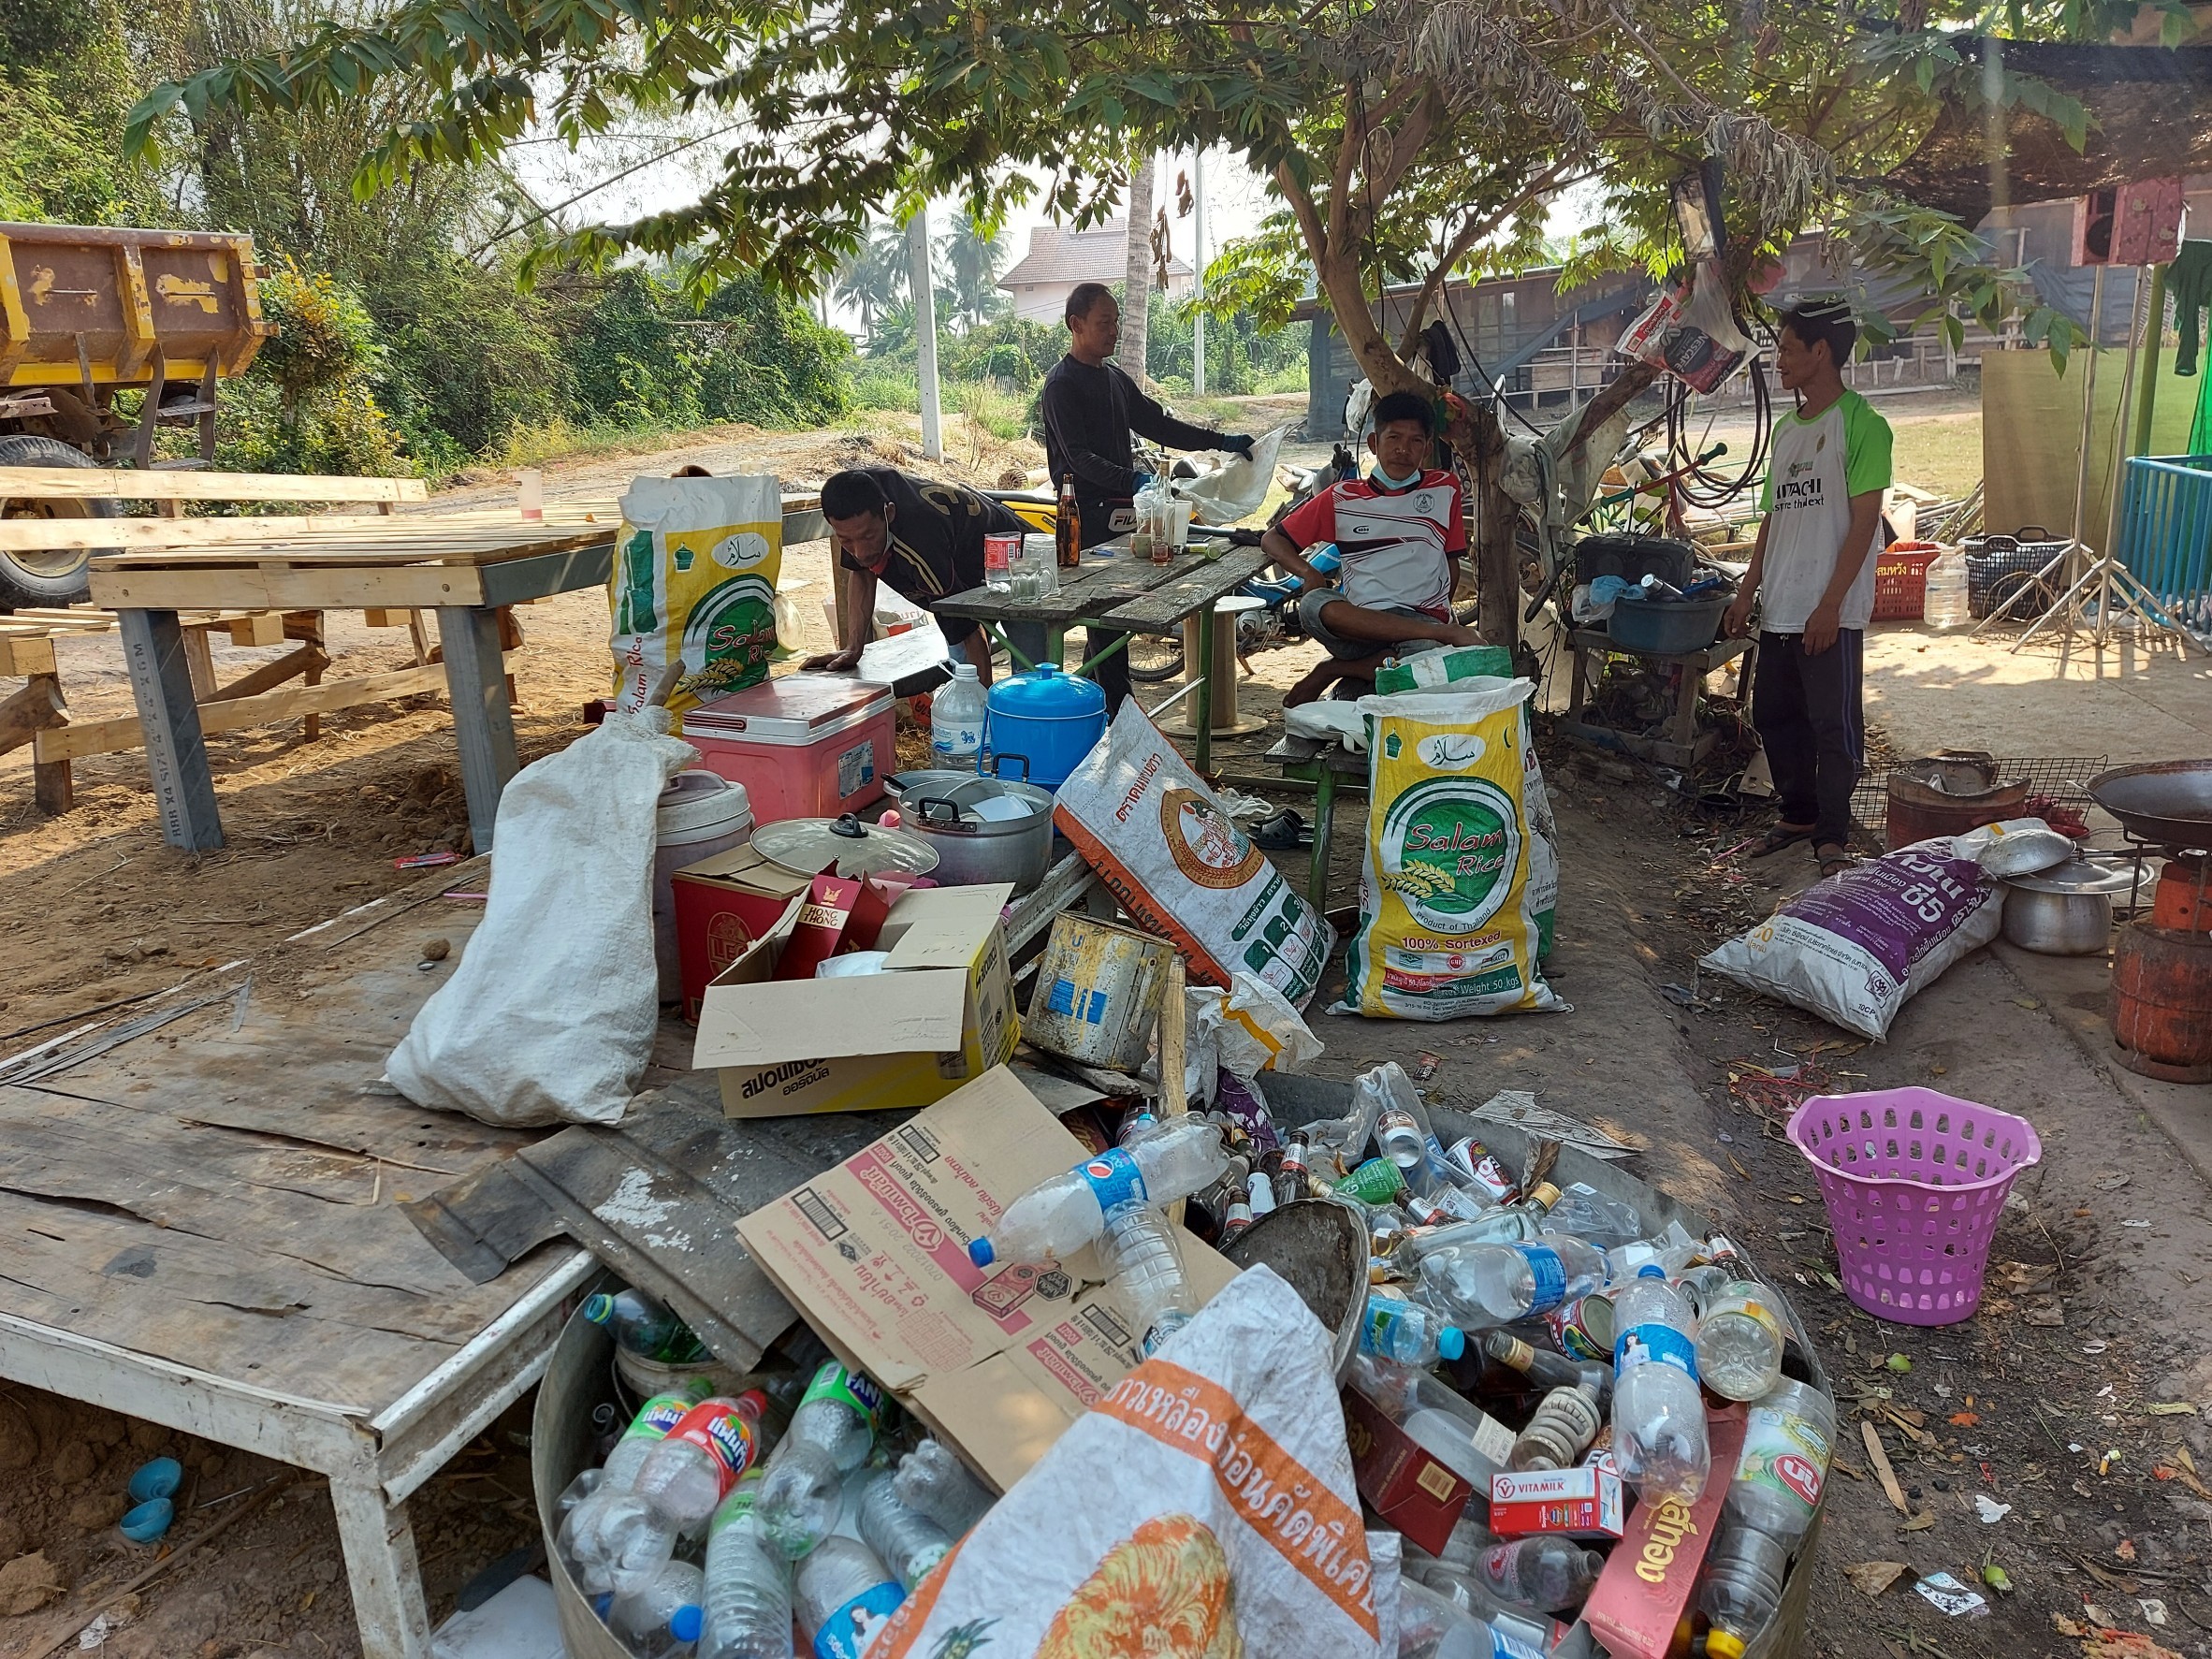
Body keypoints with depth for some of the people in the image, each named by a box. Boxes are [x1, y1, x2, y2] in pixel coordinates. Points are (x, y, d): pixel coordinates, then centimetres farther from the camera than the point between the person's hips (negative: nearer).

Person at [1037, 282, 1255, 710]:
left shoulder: (1115, 378, 18)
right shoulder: (1062, 385, -9)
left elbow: (1157, 424, 18)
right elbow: (1080, 458, -19)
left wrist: (1220, 441, 7)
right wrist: (1131, 480, -33)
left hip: (1117, 510, 8)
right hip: (1088, 517, -8)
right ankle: (1116, 711, -8)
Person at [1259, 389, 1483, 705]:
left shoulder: (1444, 489, 14)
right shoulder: (1342, 497, 12)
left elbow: (1452, 564, 18)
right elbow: (1272, 540, 14)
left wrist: (1436, 614, 2)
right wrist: (1307, 572, -6)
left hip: (1423, 619, -1)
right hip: (1358, 622, 1)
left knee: (1429, 657, -40)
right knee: (1313, 605, -35)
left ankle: (1336, 669, -15)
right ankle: (1448, 633, -29)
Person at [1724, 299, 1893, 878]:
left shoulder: (1860, 424, -8)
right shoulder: (1787, 429, 15)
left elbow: (1864, 522, -13)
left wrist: (1831, 603, -18)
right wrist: (1748, 591, 14)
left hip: (1830, 612, -8)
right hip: (1779, 608, 8)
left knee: (1834, 725, 0)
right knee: (1773, 715, 14)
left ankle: (1833, 835, 11)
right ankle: (1799, 814, 30)